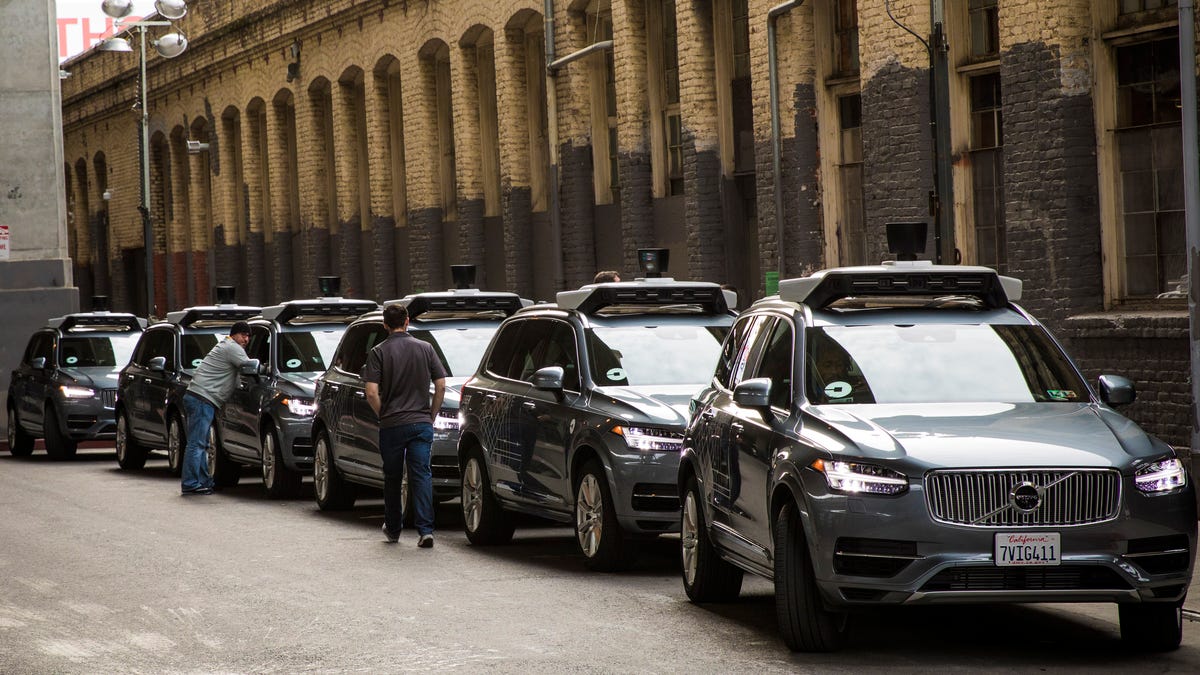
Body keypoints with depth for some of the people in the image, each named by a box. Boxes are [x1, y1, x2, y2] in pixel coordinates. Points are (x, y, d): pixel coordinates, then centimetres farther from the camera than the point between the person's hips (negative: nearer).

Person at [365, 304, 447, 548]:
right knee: (422, 476, -1)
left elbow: (372, 393, -10)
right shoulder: (425, 348, 3)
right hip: (421, 423, 1)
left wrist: (383, 415, 6)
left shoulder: (378, 352, -4)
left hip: (391, 425, -1)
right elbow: (441, 386, 3)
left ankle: (393, 529, 25)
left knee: (393, 478, 14)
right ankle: (425, 530, -13)